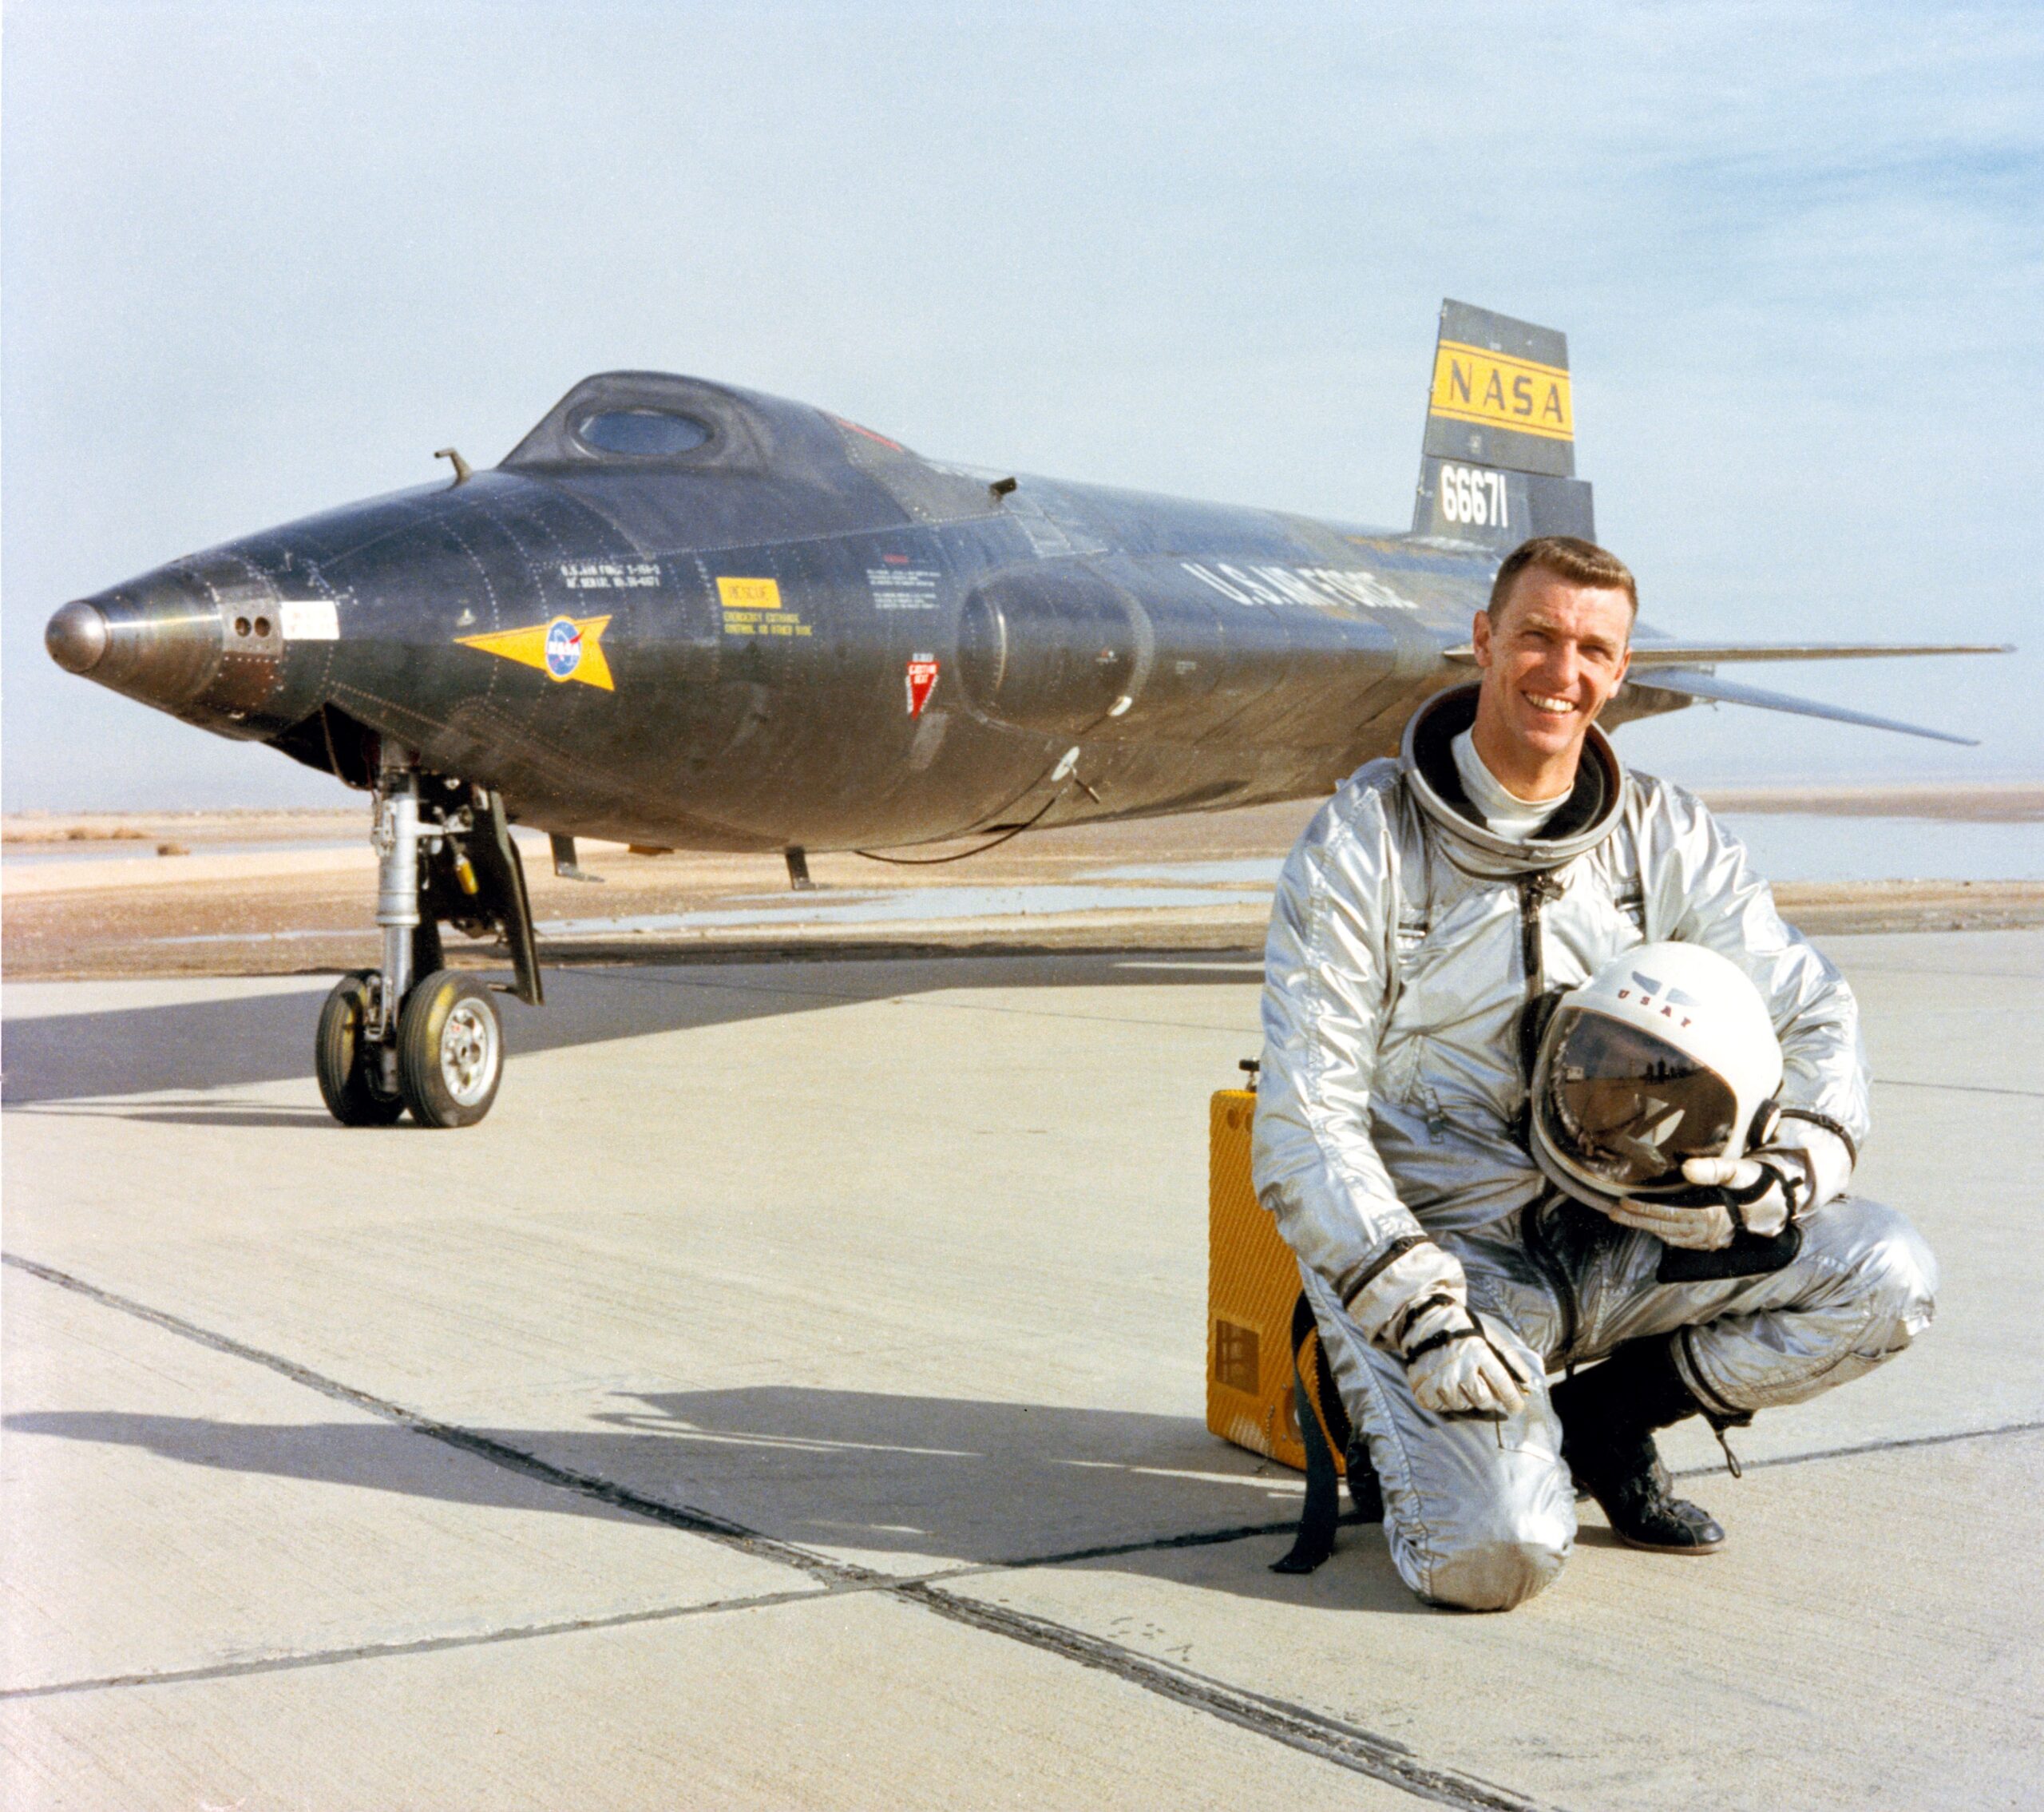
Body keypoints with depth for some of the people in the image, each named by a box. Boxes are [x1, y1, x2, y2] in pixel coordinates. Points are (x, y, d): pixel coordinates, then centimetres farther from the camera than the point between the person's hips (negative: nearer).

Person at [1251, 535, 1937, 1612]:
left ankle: (1605, 1418, 4)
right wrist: (1415, 1313, -24)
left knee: (1888, 1278, -16)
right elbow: (1305, 1126, -12)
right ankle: (1401, 1417, 8)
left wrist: (1789, 1173, -18)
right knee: (1497, 1553, -28)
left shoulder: (1666, 839, 4)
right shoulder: (1362, 846, -8)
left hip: (1615, 1237, 5)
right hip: (1435, 1246, -4)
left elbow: (1813, 1015, 4)